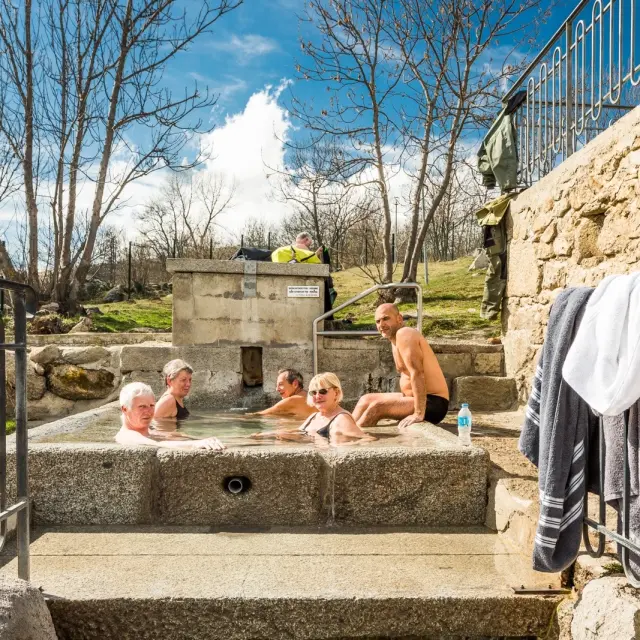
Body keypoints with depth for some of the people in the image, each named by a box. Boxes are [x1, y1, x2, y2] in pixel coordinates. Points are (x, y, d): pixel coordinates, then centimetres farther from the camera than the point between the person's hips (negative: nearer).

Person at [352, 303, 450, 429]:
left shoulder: (404, 334, -18)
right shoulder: (395, 339, 11)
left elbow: (417, 373, -27)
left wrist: (418, 413, -29)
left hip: (432, 404, -10)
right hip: (415, 398, 10)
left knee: (377, 407, -21)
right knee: (366, 400, 12)